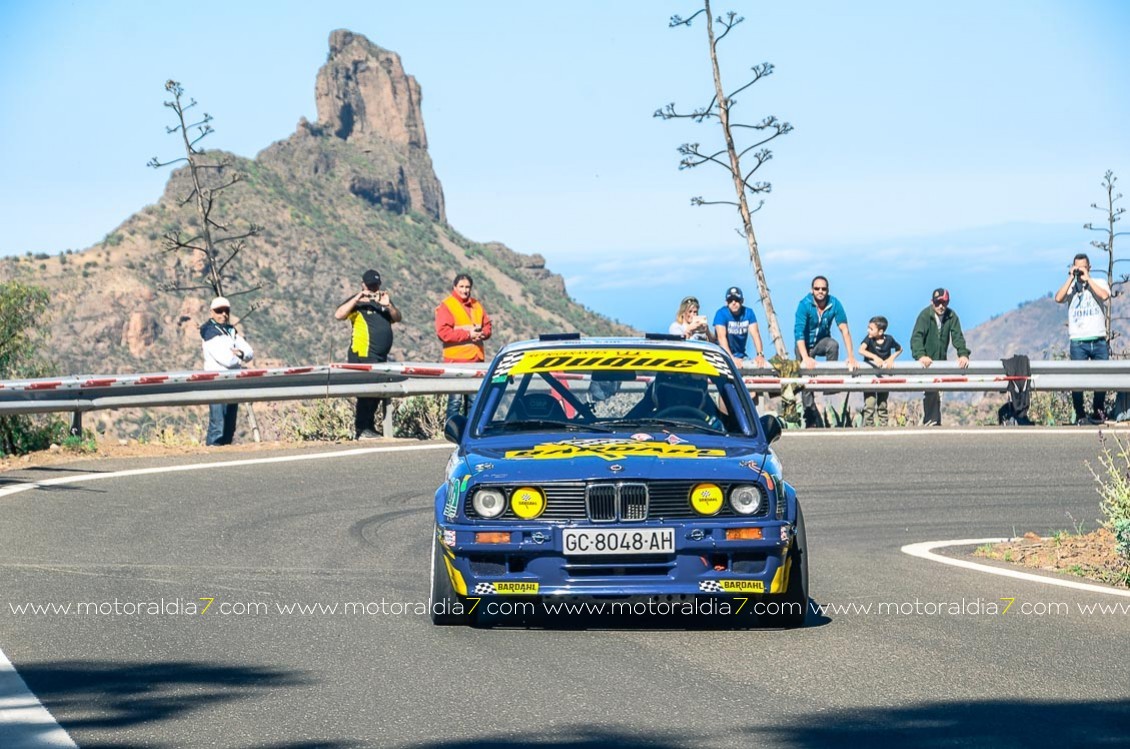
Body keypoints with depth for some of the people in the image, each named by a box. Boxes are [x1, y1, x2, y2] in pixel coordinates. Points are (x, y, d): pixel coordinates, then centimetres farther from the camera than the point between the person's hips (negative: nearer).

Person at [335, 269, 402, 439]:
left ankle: (369, 428, 18)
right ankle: (361, 430, -8)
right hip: (363, 354, -7)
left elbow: (397, 318, 8)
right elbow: (339, 315, -16)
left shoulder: (383, 301, 19)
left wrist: (388, 305, -11)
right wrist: (357, 298, -21)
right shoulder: (357, 302, -1)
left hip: (381, 356, 7)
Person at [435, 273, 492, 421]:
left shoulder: (476, 305, 15)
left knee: (473, 398, 10)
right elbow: (443, 332, -13)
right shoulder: (446, 306, -4)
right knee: (455, 399, -8)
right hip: (456, 359, -6)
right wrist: (468, 334, -16)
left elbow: (487, 326, 16)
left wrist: (482, 333, -8)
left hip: (476, 358, 6)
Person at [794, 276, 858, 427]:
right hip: (805, 345, -1)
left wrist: (851, 357, -31)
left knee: (833, 344, -32)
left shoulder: (834, 304, -18)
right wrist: (805, 358, -44)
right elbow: (799, 332, -32)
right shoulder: (805, 305, -24)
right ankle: (812, 420, 0)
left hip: (822, 342, 1)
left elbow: (844, 330, -22)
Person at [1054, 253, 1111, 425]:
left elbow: (1104, 295, -13)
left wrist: (1087, 279, -8)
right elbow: (1059, 298, -11)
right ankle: (1080, 415, 2)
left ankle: (1098, 412, 19)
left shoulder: (1099, 283, 9)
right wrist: (1071, 278, -8)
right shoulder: (1070, 286, 9)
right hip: (1078, 341, -1)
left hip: (1099, 341, 1)